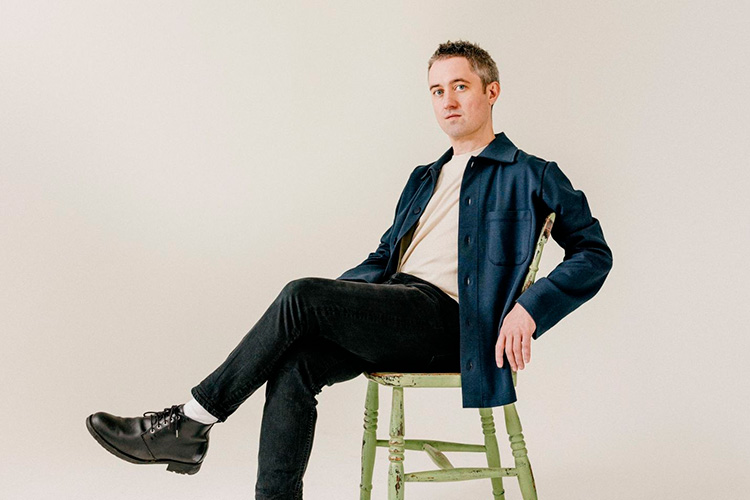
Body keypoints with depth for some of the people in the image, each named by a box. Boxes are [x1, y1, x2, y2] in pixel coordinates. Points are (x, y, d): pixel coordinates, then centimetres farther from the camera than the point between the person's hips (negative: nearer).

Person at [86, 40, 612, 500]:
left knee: (301, 295, -24)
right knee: (293, 364, -23)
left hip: (444, 318, -6)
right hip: (392, 308, 7)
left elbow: (594, 253, 2)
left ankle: (190, 424, -12)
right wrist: (333, 301, 9)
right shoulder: (425, 178, 28)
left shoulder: (529, 176, 7)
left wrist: (529, 308, -14)